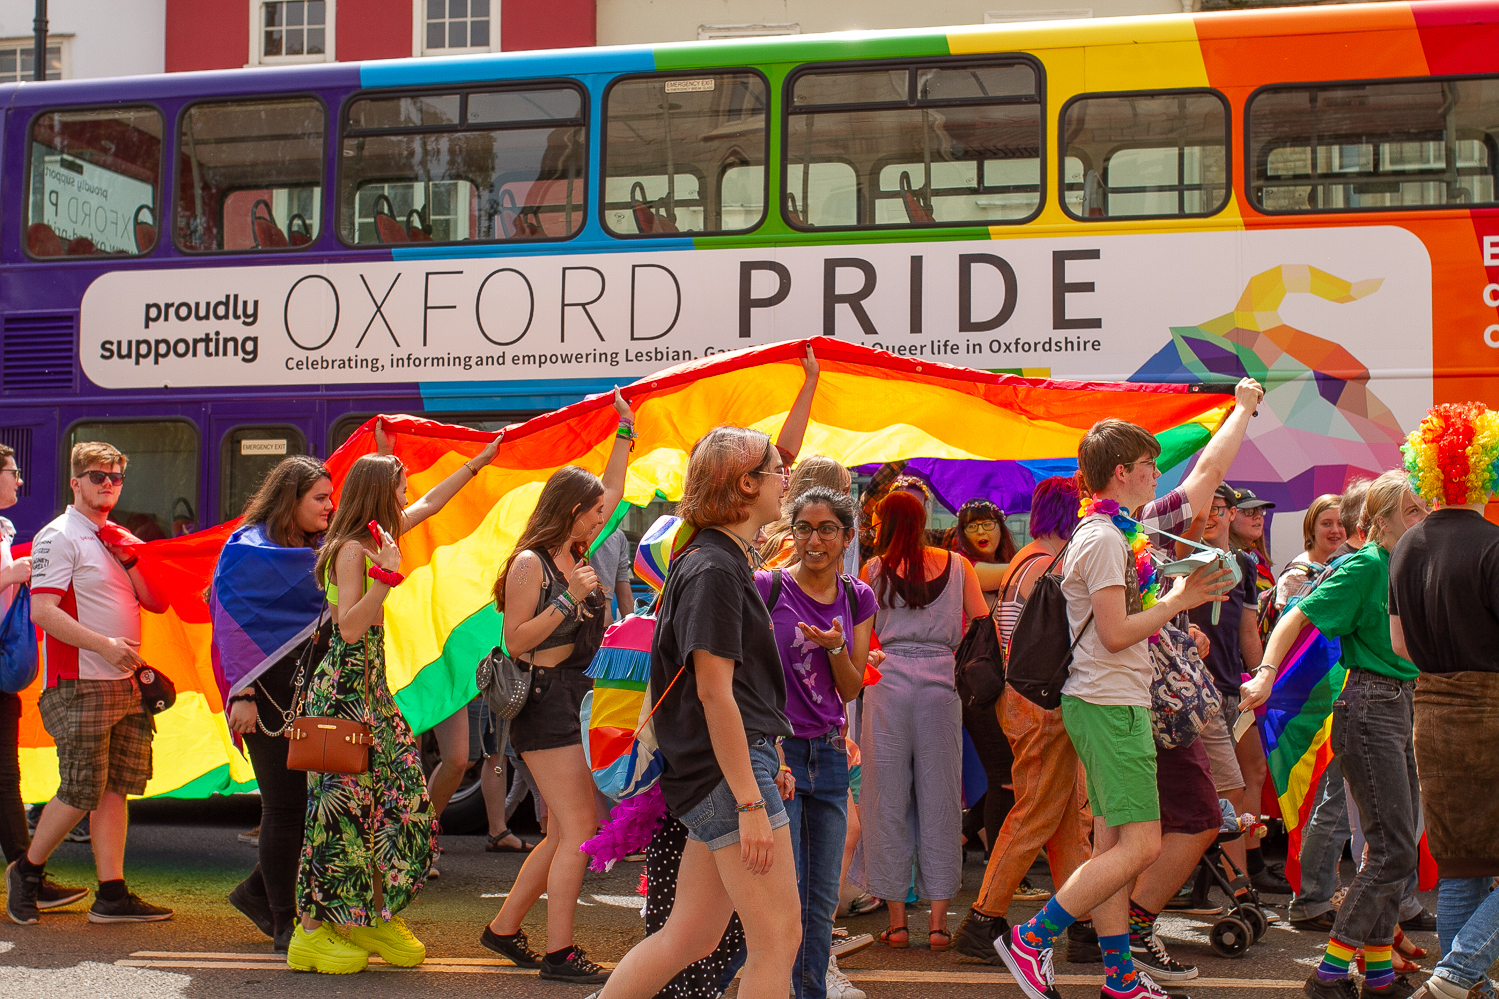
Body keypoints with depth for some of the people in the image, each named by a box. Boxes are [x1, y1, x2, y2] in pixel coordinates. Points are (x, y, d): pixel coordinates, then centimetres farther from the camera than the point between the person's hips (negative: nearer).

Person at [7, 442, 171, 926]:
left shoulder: (118, 538, 17)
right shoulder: (59, 537, -7)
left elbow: (156, 603, 14)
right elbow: (42, 610, -17)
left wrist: (130, 561, -3)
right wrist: (104, 645, -22)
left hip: (124, 684, 8)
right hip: (81, 686, -8)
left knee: (115, 788, 5)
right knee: (81, 791, -7)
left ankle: (111, 895, 8)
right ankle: (27, 871, 13)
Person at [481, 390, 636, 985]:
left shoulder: (577, 555, 14)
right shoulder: (531, 563, -9)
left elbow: (613, 490, 26)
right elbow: (515, 640, -13)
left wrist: (626, 432, 27)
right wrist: (570, 600, -17)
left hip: (576, 700, 9)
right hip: (546, 701, -9)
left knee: (563, 835, 11)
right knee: (578, 831, -11)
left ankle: (504, 929, 22)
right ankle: (559, 953, -8)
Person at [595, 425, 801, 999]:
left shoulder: (728, 559, 18)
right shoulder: (714, 570, -14)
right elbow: (713, 692, -19)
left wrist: (769, 755, 22)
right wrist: (751, 802, -21)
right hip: (727, 767, -10)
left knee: (691, 935, 12)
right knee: (778, 939, -7)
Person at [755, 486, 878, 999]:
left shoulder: (858, 599, 8)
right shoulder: (767, 587, -6)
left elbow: (850, 691, 8)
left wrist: (836, 647, -11)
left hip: (829, 754, 5)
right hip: (775, 746, -5)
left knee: (824, 899, 10)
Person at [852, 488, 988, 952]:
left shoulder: (875, 569, 3)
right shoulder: (957, 565, 8)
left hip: (889, 681, -1)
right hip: (942, 683, 1)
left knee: (888, 798, 6)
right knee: (940, 798, 6)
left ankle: (896, 919, 8)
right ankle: (939, 920, 6)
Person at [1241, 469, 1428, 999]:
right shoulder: (1363, 567, -11)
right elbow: (1297, 617, -16)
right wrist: (1267, 672, -28)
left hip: (1401, 708, 8)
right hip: (1369, 708, -8)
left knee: (1396, 847, 11)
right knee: (1394, 850, -11)